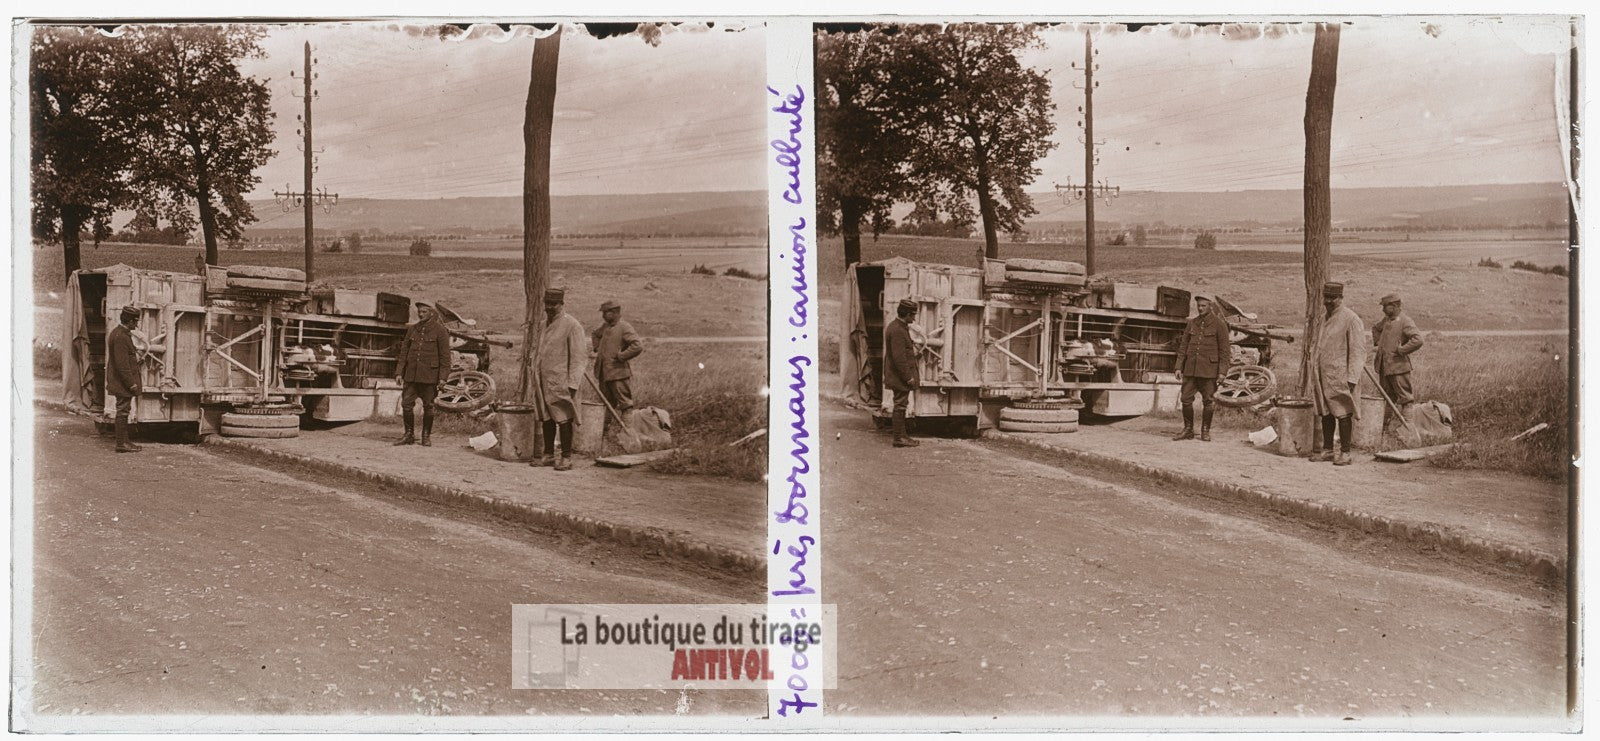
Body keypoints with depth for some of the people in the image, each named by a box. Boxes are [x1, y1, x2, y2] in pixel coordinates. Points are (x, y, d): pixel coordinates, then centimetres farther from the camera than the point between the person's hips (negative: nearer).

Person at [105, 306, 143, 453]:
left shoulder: (120, 333, 12)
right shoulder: (120, 337, -21)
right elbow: (122, 364, -23)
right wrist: (132, 384, -22)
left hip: (122, 382, 10)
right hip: (123, 382, -10)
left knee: (123, 411, 15)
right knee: (123, 411, -5)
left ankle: (124, 440, 22)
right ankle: (121, 443, 0)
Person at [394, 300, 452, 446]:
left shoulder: (440, 330, -3)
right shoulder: (412, 329, 12)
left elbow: (445, 355, -5)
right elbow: (404, 351, 15)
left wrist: (442, 377, -10)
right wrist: (399, 372, 7)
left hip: (429, 375, -4)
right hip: (412, 374, 4)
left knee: (428, 406, 4)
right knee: (406, 404, 0)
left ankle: (426, 436, 16)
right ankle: (409, 435, 10)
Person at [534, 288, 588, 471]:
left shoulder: (571, 325, -10)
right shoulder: (545, 324, 15)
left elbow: (578, 357, -12)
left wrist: (572, 384, -17)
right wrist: (538, 378, 15)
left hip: (560, 381, -8)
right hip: (544, 380, 8)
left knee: (563, 420, -5)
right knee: (546, 418, 12)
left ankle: (566, 458, -1)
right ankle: (549, 455, 20)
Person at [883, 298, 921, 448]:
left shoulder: (895, 326, 13)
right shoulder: (897, 331, -21)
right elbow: (898, 357, -24)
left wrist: (912, 350, 16)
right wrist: (908, 377, -21)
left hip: (899, 377, 11)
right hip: (901, 377, -11)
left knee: (901, 405, 16)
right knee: (900, 405, -5)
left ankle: (902, 434, 23)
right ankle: (899, 438, 0)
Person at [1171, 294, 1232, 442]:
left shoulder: (1219, 324, -3)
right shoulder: (1192, 323, 10)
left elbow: (1225, 350, -5)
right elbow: (1183, 345, 13)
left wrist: (1222, 371, -10)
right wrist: (1179, 366, 6)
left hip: (1208, 369, -4)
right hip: (1191, 367, 4)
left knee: (1208, 401, 3)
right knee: (1186, 398, 2)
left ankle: (1205, 431, 15)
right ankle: (1188, 430, 12)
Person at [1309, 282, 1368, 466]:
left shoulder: (1351, 319, -9)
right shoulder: (1326, 318, 16)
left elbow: (1358, 351, -12)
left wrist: (1352, 378, -18)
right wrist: (1315, 372, 19)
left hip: (1339, 376, -8)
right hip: (1322, 375, 8)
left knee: (1342, 414, -5)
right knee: (1325, 413, 11)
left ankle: (1345, 453, -1)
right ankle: (1327, 450, 19)